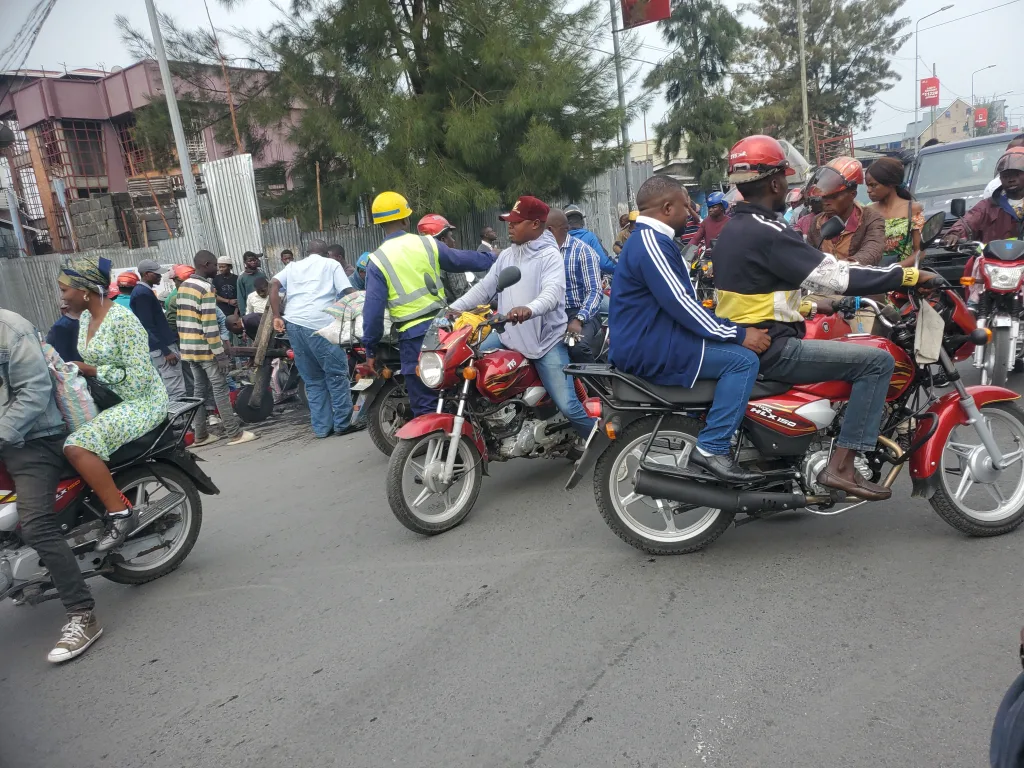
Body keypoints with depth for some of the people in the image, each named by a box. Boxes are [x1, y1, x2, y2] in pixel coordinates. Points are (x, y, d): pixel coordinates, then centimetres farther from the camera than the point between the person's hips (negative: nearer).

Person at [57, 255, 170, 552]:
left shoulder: (122, 320, -19)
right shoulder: (85, 317, 9)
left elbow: (138, 379, -23)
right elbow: (96, 366, 18)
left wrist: (91, 370, -18)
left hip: (141, 401, -10)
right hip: (107, 398, 10)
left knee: (78, 446, -28)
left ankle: (121, 513, -16)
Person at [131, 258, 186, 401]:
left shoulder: (145, 291, 16)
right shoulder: (142, 293, -14)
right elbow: (149, 326, -19)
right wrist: (166, 351, -21)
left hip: (164, 345, 10)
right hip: (161, 348, -10)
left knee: (171, 389, 13)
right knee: (177, 391, -11)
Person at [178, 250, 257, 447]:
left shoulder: (183, 287, 12)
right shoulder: (206, 288, -15)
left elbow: (182, 320, 15)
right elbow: (210, 325, -20)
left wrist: (186, 342, 21)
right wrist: (220, 354, -18)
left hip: (188, 349, 8)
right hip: (205, 349, -8)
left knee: (200, 390, 13)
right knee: (220, 389, -3)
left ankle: (200, 435, 16)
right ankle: (235, 433, 1)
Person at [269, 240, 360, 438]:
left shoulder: (293, 266, 25)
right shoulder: (332, 264, 14)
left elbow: (274, 285, 8)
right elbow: (348, 292, 2)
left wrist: (277, 317, 5)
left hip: (293, 324, 5)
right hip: (320, 325, -5)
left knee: (313, 380, 13)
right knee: (337, 374, 5)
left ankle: (322, 427, 14)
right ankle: (342, 424, 8)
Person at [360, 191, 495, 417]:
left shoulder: (377, 260, -6)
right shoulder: (428, 244, 3)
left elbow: (374, 308, -9)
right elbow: (463, 260, 15)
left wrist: (370, 349, 2)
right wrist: (494, 259, 33)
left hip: (413, 336, -4)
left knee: (426, 406, 1)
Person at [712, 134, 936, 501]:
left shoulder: (733, 229, 13)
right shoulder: (768, 233, -18)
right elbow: (833, 275, -20)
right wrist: (909, 275, -11)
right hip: (767, 349, -10)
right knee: (878, 361, -9)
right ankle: (841, 466, -9)